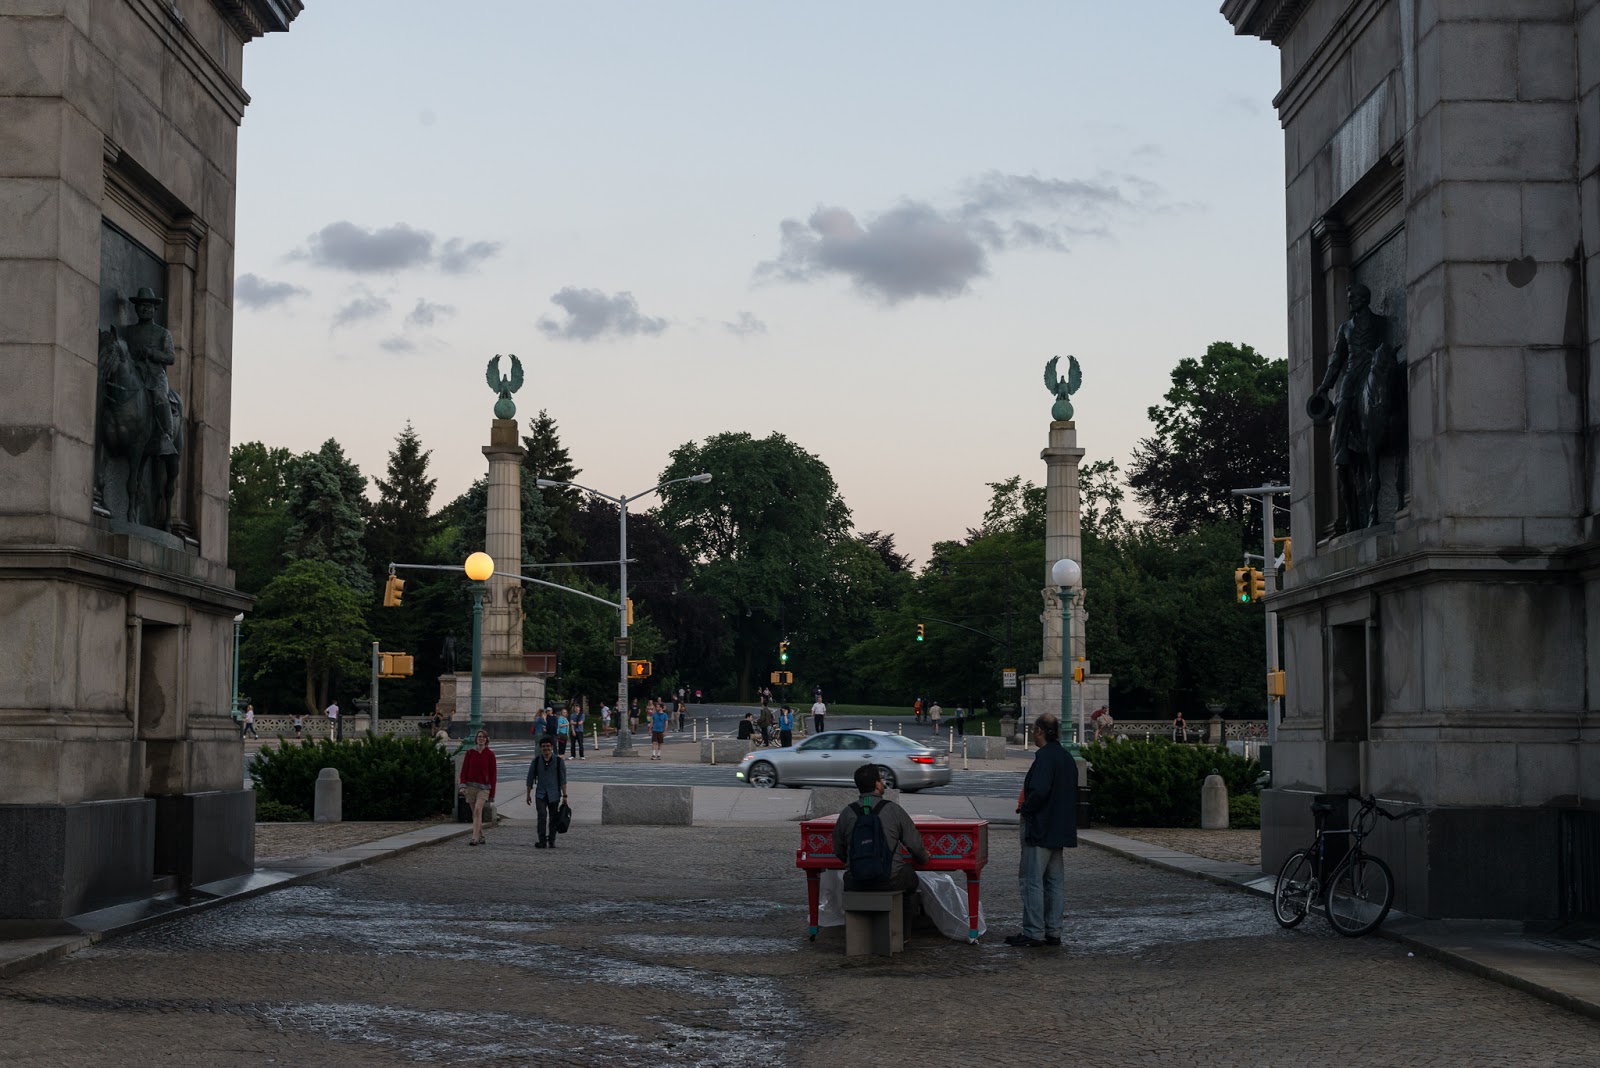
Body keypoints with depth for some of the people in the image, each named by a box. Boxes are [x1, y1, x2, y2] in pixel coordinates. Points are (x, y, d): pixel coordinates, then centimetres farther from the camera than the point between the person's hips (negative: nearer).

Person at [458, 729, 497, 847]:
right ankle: (481, 837, 19)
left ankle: (475, 837, -23)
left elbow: (493, 773, 3)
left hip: (484, 786, -3)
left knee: (478, 810, -18)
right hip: (471, 785, 3)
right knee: (475, 813, 8)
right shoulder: (470, 752, 5)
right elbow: (464, 769, 5)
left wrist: (492, 792, 2)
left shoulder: (489, 754, 0)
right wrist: (463, 785, -7)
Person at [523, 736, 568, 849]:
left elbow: (563, 780, 0)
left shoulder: (559, 761, 0)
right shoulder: (536, 761, 4)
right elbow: (530, 778, 11)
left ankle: (551, 841, 15)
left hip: (554, 795, 0)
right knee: (542, 816, -13)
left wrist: (564, 795, -4)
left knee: (553, 818, 5)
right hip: (540, 794, 0)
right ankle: (542, 841, -12)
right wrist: (528, 794, 13)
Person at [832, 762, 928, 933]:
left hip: (856, 883, 2)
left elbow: (839, 852, 9)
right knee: (911, 880, 31)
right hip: (890, 880, -2)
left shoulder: (847, 813, 1)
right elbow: (915, 844, 1)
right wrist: (924, 858, 25)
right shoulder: (893, 810, -4)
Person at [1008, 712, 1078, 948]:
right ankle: (1053, 931, 14)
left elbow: (1039, 790, -26)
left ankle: (1033, 932, -4)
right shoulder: (1066, 758, 13)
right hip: (1060, 829, 9)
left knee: (1032, 880, -4)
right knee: (1055, 881, 11)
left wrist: (1025, 809, -10)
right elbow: (1073, 793, 19)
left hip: (1041, 828, -9)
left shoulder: (1044, 756, -16)